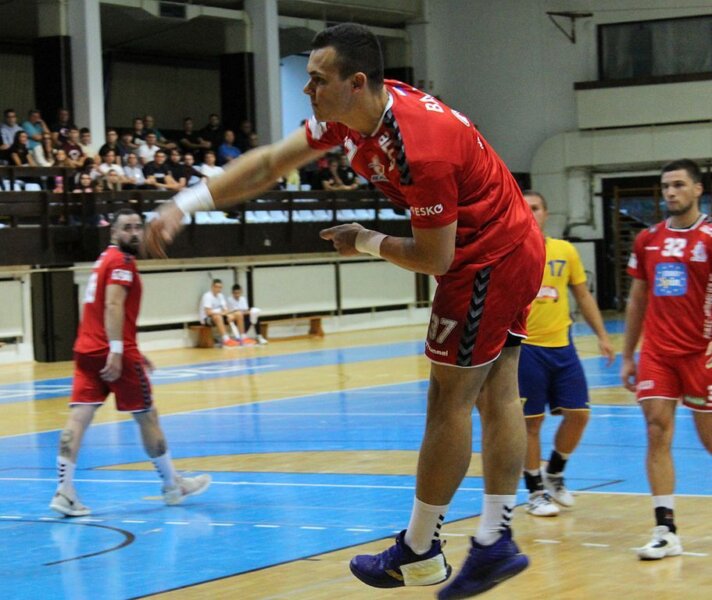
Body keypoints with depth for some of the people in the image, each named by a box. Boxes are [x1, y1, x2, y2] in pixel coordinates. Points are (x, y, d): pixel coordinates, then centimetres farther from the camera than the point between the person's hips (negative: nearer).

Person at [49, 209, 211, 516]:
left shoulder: (105, 260, 22)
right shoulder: (121, 261, -7)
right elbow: (113, 306, -20)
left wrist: (132, 352, 33)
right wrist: (116, 351, -28)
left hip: (86, 350, 8)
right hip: (113, 352, -8)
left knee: (79, 416, -4)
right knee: (147, 415, 6)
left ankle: (64, 491, -15)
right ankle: (173, 484, 18)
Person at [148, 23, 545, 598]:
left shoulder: (421, 146, -31)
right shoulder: (351, 115, -2)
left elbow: (435, 258, -22)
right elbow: (269, 163, 5)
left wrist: (366, 242, -5)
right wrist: (185, 203, -3)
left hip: (489, 260, -10)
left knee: (450, 400, -2)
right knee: (498, 397, 10)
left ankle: (419, 554, 8)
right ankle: (496, 543, 15)